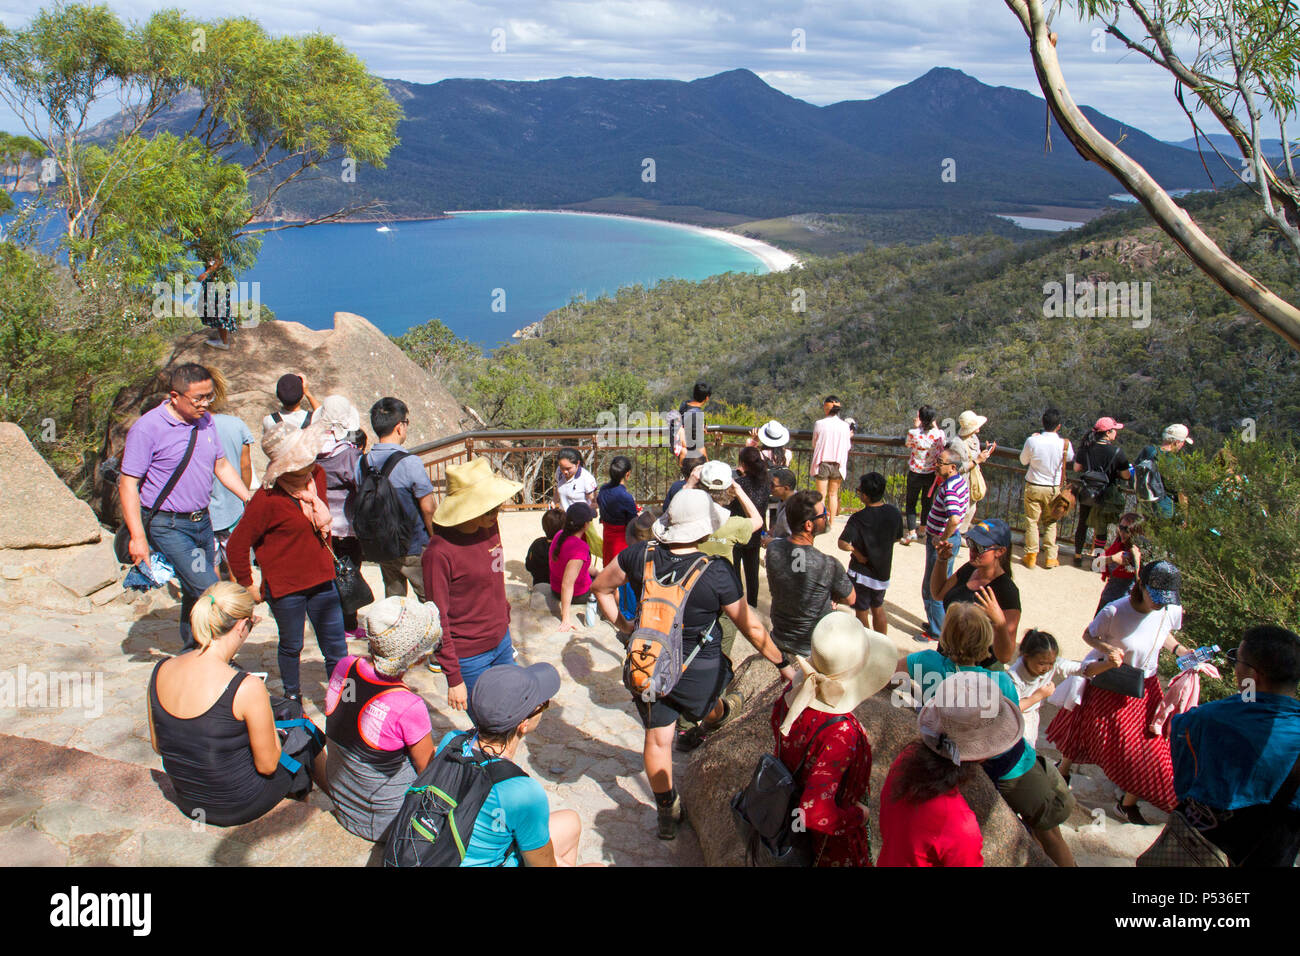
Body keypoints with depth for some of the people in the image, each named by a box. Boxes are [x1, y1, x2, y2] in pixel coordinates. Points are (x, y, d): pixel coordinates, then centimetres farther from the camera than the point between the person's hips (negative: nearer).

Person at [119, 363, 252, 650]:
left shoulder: (205, 421, 7)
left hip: (202, 522, 7)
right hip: (168, 527, -7)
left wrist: (250, 498, 10)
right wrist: (138, 537, -19)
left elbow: (222, 466, 20)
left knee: (195, 594, 16)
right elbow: (128, 484, -14)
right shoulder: (147, 428, -14)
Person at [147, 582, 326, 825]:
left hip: (188, 803, 6)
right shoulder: (247, 688, -29)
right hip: (239, 808, -6)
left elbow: (158, 746, 3)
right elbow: (267, 766, -17)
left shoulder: (160, 670, -11)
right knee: (308, 739, 20)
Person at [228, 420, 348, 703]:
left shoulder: (317, 475, -2)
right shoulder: (268, 498, -22)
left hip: (321, 578, 5)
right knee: (291, 646, 15)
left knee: (336, 649, 9)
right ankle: (292, 697, 39)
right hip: (285, 585, -5)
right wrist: (248, 587, -8)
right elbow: (237, 545, -15)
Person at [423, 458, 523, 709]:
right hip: (469, 657, -6)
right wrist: (453, 678, -15)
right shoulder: (439, 551, -22)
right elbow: (438, 619, -17)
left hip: (501, 642, 7)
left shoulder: (490, 527, -2)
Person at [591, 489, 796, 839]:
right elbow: (751, 628, -12)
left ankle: (667, 812, 31)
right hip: (698, 671, -4)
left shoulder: (640, 555, -12)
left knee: (657, 738, 16)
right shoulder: (717, 573, -22)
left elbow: (600, 587, 4)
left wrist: (623, 626, 12)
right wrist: (783, 664, 1)